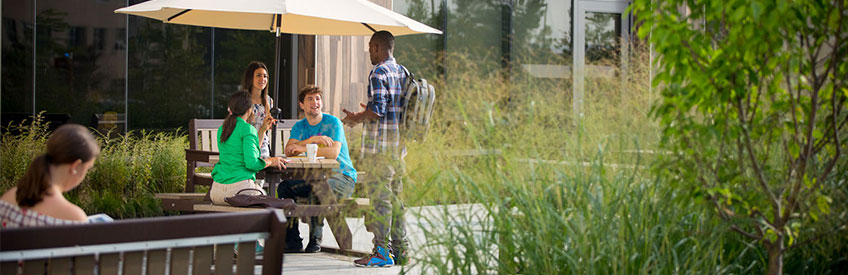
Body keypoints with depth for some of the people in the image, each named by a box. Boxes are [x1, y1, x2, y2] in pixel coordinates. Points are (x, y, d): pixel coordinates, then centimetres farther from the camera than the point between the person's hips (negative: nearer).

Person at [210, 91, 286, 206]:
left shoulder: (222, 129, 13)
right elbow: (251, 163, -19)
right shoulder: (247, 129, -10)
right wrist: (270, 161, -1)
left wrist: (262, 129, 30)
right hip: (240, 189, -7)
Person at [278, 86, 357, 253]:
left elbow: (333, 153, -21)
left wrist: (304, 147, -19)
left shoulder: (333, 122, -6)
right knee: (284, 187, -15)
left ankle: (315, 239, -20)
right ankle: (292, 240, -13)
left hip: (342, 176, -6)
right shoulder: (299, 127, 10)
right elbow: (289, 151, -8)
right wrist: (313, 139, -21)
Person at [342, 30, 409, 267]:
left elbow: (377, 111, -21)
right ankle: (401, 249, 15)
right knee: (395, 197, 12)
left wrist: (357, 119, -4)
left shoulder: (379, 73, -13)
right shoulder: (403, 72, 14)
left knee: (379, 198, -5)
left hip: (380, 145, -9)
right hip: (399, 145, 9)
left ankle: (381, 252, -5)